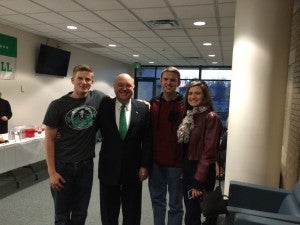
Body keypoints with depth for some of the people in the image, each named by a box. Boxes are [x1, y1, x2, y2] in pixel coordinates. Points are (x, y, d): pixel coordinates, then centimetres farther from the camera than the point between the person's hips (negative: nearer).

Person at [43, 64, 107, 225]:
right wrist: (52, 172, -9)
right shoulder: (58, 105, -9)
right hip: (62, 166, -2)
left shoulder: (98, 98, -3)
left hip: (86, 165, 2)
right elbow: (49, 140, -6)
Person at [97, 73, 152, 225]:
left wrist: (145, 165, -5)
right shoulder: (104, 106, -3)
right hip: (108, 167, 0)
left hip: (133, 168, 0)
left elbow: (147, 139, -2)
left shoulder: (143, 109, -3)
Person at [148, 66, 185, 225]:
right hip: (155, 162, 4)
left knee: (175, 204, 10)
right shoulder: (152, 104, 5)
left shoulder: (185, 105, -8)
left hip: (176, 163, -4)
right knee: (157, 200, 18)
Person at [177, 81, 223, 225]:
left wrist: (199, 180, -20)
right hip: (187, 169, 7)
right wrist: (183, 170, 6)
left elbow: (209, 151, -19)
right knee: (190, 212, 17)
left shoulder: (211, 118, -15)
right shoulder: (188, 116, 9)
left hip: (202, 173, -7)